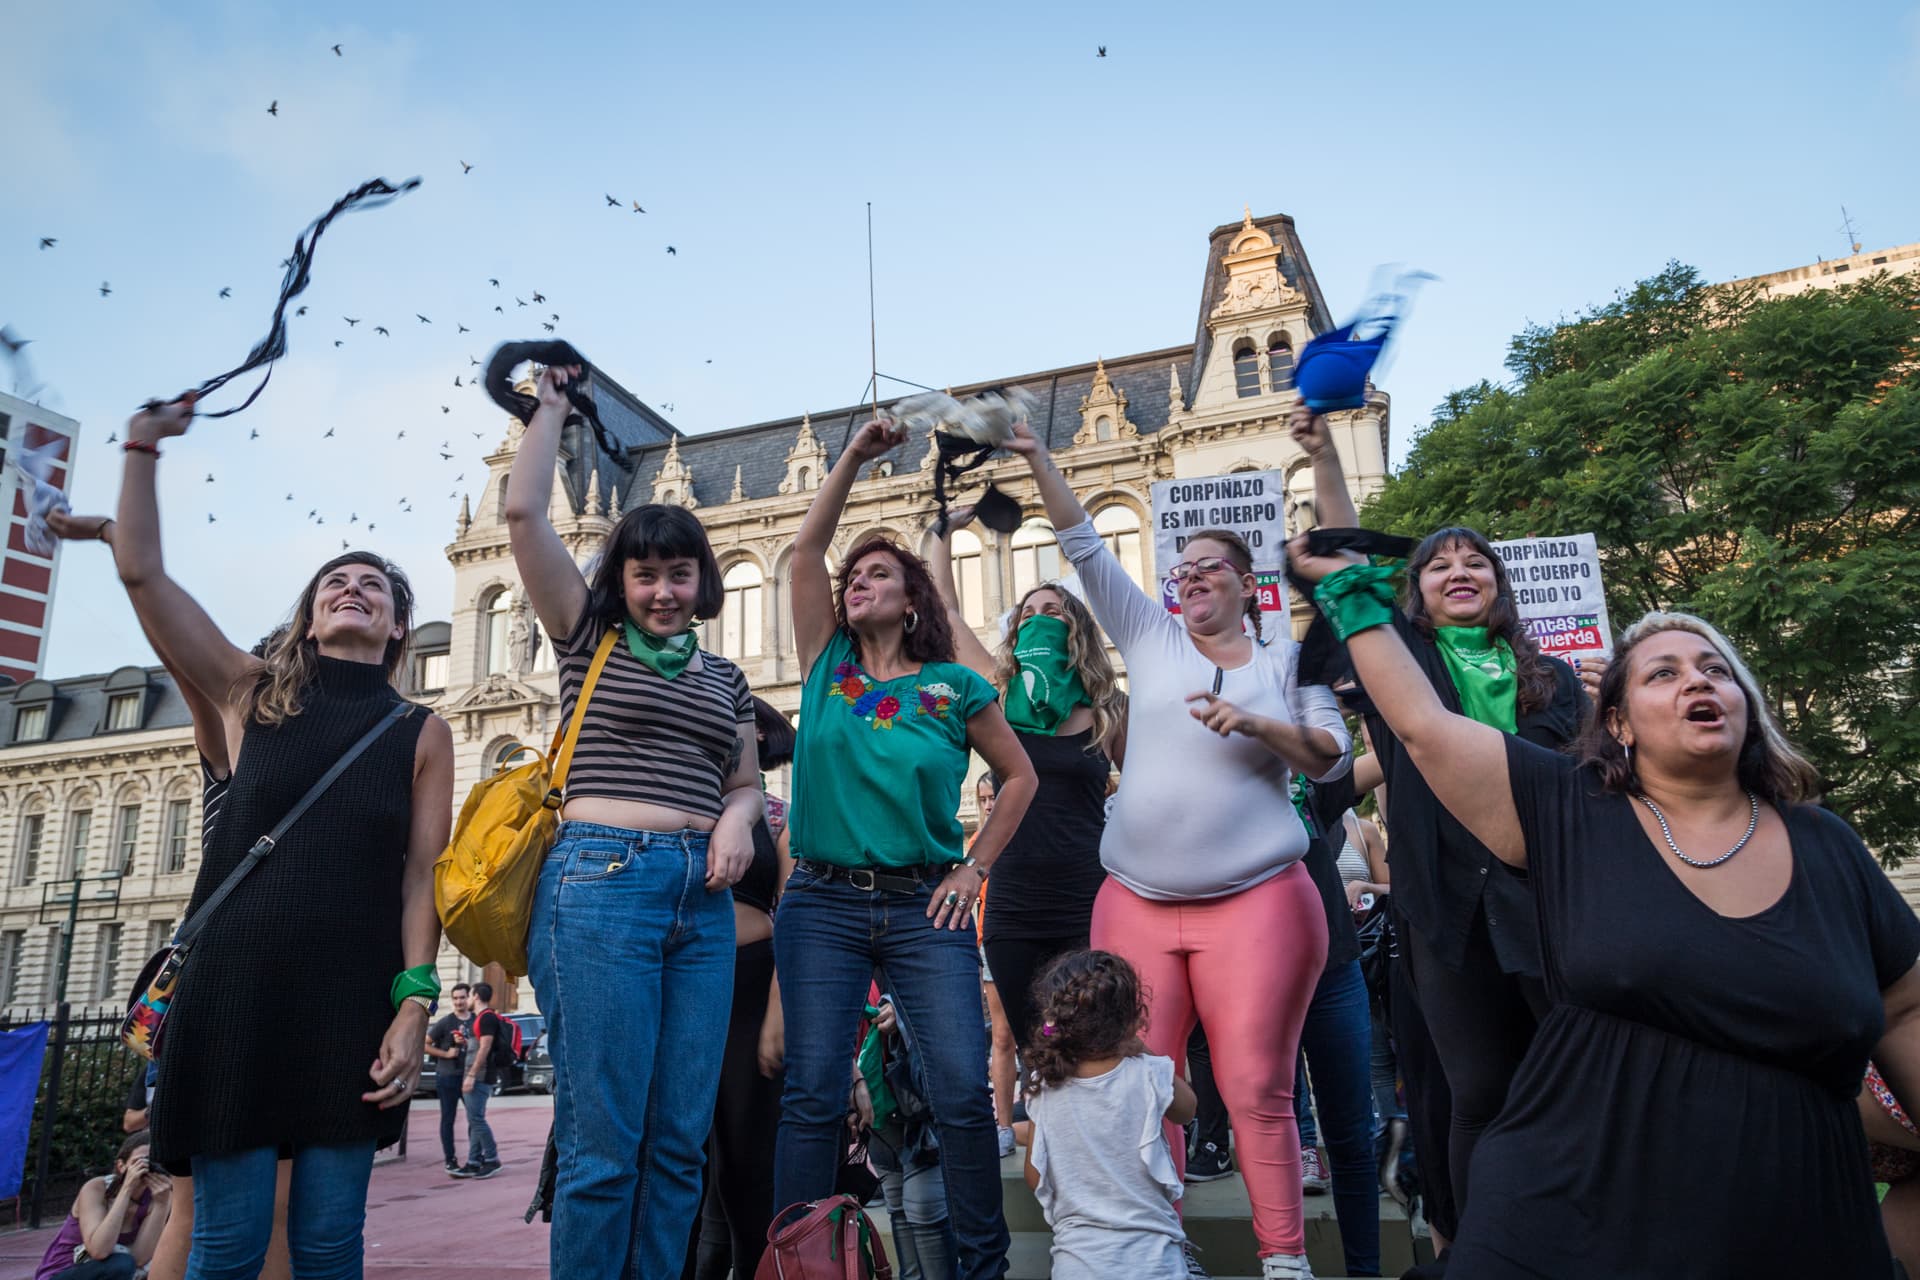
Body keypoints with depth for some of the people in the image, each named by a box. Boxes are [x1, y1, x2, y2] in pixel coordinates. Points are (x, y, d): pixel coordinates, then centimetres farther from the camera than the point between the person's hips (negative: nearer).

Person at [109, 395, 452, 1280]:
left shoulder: (423, 734, 6)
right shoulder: (253, 697, 8)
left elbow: (423, 876, 1)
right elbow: (141, 572, 3)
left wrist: (414, 1006, -8)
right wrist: (144, 445, 5)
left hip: (354, 1001, 0)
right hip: (236, 989, 0)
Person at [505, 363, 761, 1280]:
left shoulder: (724, 677, 20)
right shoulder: (590, 638, 9)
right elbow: (524, 514, 1)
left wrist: (738, 818, 1)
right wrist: (551, 405, 10)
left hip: (702, 895, 5)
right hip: (602, 880, -4)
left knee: (681, 1139, 5)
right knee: (604, 1141, -5)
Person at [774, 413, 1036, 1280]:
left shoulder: (955, 689, 4)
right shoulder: (827, 665, 8)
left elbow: (1019, 777, 14)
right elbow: (804, 550, 2)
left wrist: (976, 865, 5)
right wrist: (855, 456, 1)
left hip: (923, 907, -1)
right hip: (822, 903, 1)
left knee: (962, 1092, -3)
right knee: (812, 1094, 2)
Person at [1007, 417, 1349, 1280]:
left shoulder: (1287, 658, 10)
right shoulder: (1151, 637, 12)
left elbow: (1332, 759, 4)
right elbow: (1085, 547, 8)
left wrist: (1256, 725, -12)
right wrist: (1039, 461, 2)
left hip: (1255, 901, -2)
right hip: (1137, 902, 2)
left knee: (1257, 1090, -3)